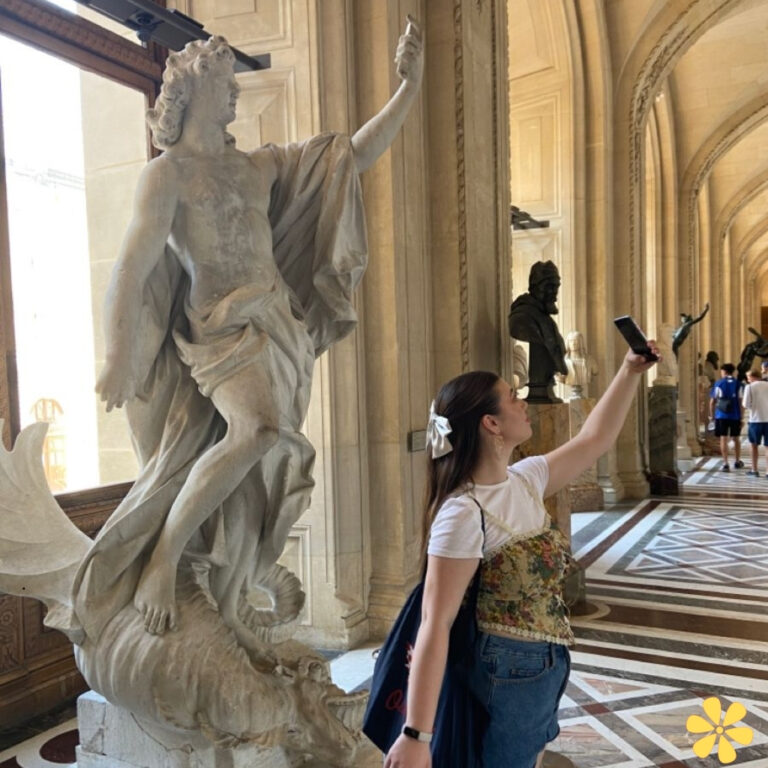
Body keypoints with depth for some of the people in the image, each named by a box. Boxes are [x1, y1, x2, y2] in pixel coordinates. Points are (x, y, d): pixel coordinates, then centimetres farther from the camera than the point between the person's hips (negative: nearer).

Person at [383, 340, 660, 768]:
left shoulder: (525, 480, 0)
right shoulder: (463, 514, -25)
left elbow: (594, 440, 14)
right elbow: (435, 626, -26)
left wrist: (631, 372, 12)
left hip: (548, 669, 8)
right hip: (508, 673, -8)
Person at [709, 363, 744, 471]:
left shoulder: (718, 383, -1)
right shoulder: (738, 384, 0)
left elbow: (712, 401, 0)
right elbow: (740, 401, -3)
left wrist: (711, 415, 12)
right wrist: (741, 417, 2)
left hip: (721, 415, -1)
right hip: (735, 416, 1)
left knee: (723, 439, 1)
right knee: (736, 439, 17)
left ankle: (725, 463, -6)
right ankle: (737, 462, 29)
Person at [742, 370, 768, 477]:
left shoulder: (749, 387, -5)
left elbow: (746, 405, -9)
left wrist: (743, 403, 12)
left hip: (756, 419, -2)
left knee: (754, 444, 14)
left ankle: (754, 470, 17)